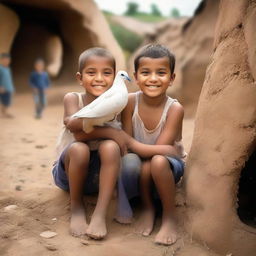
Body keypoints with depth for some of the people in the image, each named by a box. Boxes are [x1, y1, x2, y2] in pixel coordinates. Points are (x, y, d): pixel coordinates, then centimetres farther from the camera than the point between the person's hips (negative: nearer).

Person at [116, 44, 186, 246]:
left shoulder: (175, 108, -19)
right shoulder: (130, 101, -12)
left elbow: (159, 150, -20)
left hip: (169, 164, -2)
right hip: (139, 165, 2)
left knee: (157, 162, -35)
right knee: (129, 161, -31)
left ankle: (169, 217, -12)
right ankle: (148, 208, -5)